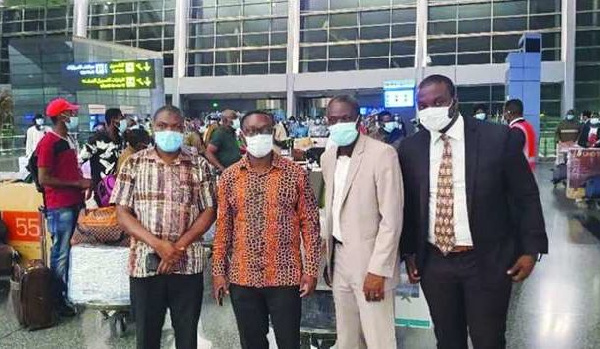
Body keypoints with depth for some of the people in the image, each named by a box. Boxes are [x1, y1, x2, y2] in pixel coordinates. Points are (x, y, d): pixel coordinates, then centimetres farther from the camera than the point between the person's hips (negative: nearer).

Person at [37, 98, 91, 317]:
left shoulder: (70, 139, 13)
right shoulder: (48, 142, -14)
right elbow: (44, 179, -18)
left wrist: (83, 183, 7)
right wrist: (78, 183, -17)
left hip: (74, 203, 8)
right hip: (59, 207, -8)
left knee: (72, 250, 16)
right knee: (61, 253, 0)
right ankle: (58, 300, 12)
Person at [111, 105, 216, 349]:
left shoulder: (199, 166, 2)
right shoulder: (134, 164, 1)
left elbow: (209, 211, 0)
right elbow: (122, 213, -2)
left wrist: (179, 246, -12)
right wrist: (157, 243, -15)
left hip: (188, 264, 0)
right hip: (145, 263, 0)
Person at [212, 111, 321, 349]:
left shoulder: (295, 174, -4)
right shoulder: (229, 177, 2)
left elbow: (309, 223, -2)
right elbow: (223, 227, 6)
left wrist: (311, 270, -5)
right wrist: (218, 271, 4)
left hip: (285, 275, -2)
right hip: (242, 277, 2)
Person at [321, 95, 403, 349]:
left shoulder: (382, 154, -14)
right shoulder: (327, 158, 8)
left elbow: (392, 218, -16)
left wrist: (377, 270, -19)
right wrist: (327, 255, 14)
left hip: (370, 260, -6)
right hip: (338, 257, 6)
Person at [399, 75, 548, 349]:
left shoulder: (500, 138, -9)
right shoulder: (410, 148, 0)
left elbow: (526, 196, -2)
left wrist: (531, 249, -5)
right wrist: (408, 252, 7)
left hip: (488, 261, -2)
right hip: (434, 262, 3)